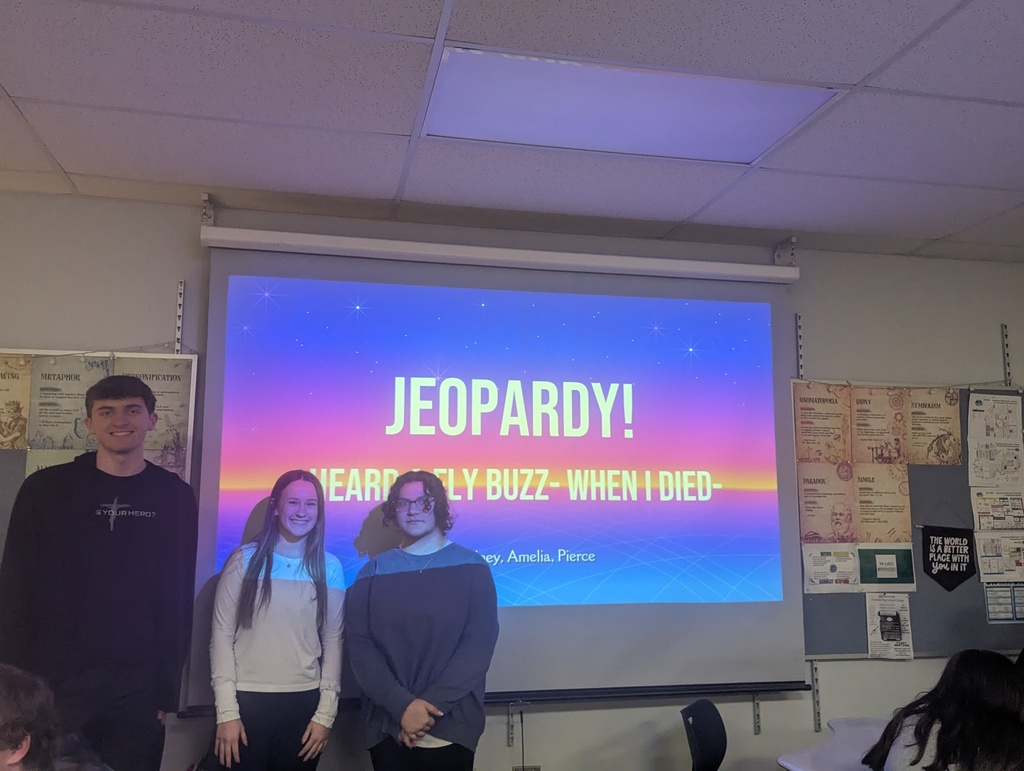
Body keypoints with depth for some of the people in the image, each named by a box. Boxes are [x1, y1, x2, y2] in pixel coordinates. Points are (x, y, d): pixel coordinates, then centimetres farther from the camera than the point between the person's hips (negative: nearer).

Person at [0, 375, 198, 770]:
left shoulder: (175, 497, 0)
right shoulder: (44, 489, 0)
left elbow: (179, 597, 1)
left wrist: (168, 689, -2)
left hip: (138, 683, 1)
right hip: (53, 679, 0)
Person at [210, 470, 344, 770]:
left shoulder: (330, 567, 2)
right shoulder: (245, 560, -2)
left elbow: (333, 641, 4)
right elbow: (222, 636, -3)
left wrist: (325, 712, 0)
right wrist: (227, 711, -9)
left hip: (304, 702, 2)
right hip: (247, 700, -1)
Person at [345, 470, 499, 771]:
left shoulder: (471, 567, 0)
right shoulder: (374, 571, 5)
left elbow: (480, 642, -7)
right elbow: (358, 643, -3)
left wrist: (431, 704, -14)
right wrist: (402, 705, -15)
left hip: (451, 727, -1)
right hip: (387, 728, 1)